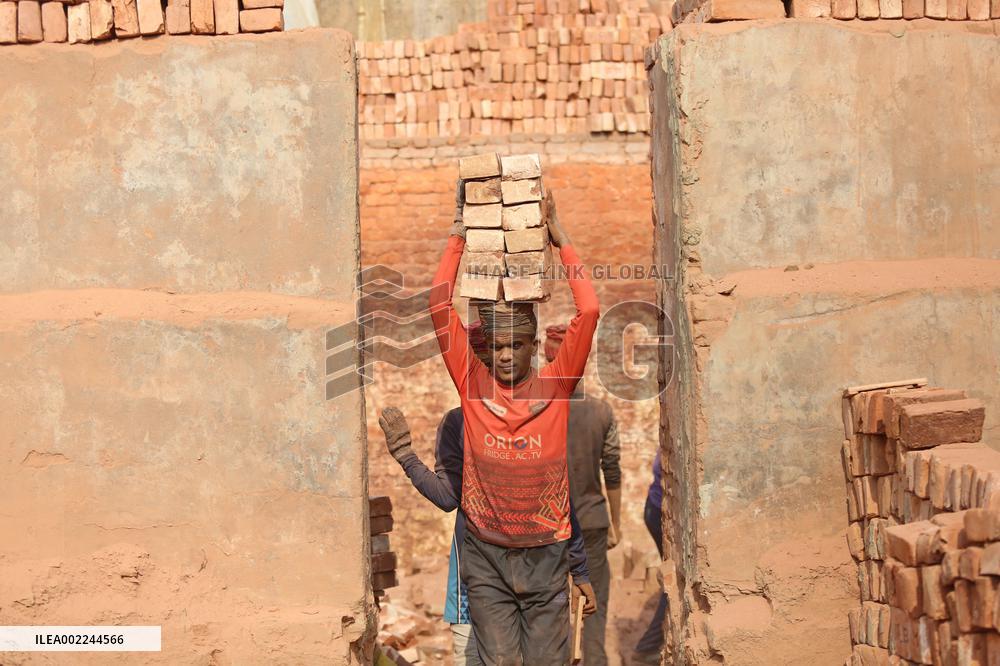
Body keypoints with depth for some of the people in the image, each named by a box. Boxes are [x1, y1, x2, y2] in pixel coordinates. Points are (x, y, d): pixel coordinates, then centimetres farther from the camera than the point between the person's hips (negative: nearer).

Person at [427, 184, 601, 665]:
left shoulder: (555, 386, -1)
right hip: (485, 554, 0)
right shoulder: (472, 384, 0)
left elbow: (589, 312, -9)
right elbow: (440, 305, -4)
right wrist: (458, 236, -2)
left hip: (545, 554, 0)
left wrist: (561, 241, -5)